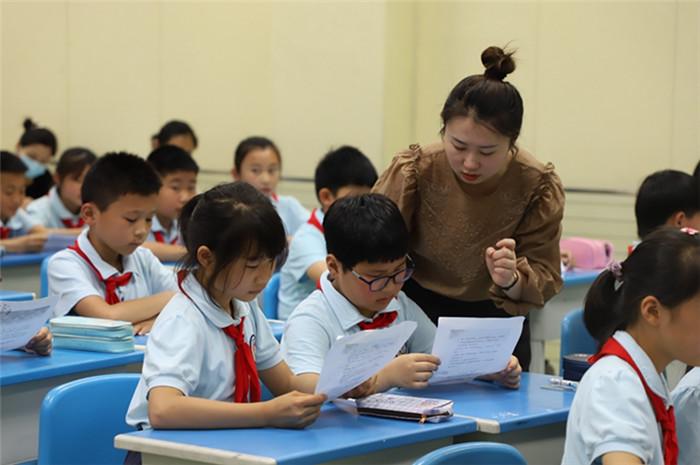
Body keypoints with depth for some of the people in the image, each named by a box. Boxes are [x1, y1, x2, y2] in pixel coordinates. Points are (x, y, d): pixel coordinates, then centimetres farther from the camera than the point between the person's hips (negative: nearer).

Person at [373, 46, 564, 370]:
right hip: (416, 312, -1)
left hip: (496, 321, 1)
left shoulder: (538, 187, -13)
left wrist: (512, 281, -37)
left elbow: (544, 280, -13)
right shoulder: (413, 171, -15)